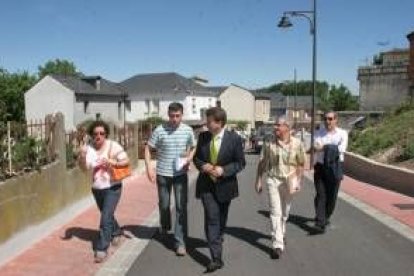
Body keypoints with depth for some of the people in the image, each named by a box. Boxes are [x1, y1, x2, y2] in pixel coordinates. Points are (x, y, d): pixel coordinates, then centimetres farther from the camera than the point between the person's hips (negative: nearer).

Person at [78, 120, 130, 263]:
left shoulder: (113, 146, -12)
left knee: (106, 217, -11)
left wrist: (113, 162, -27)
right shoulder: (89, 148, -4)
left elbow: (126, 161, -11)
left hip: (112, 187, -5)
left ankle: (101, 248, -4)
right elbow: (83, 167, -8)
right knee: (107, 215, 22)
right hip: (96, 188, 5)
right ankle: (116, 232, 48)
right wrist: (82, 156, -27)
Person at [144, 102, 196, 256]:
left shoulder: (188, 131, -3)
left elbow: (193, 147, 13)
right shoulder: (159, 130, -8)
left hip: (181, 174, 0)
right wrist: (149, 168, -11)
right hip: (163, 174, 0)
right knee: (163, 204, 16)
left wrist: (189, 158, -7)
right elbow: (148, 148, -1)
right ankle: (165, 226, 47)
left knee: (181, 207, -3)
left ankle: (180, 241, 4)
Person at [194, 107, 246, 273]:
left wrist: (224, 170, -21)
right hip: (206, 185, 0)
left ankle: (217, 239, 48)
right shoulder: (203, 137, -1)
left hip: (224, 185, 0)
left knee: (221, 218, 19)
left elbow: (240, 163, -6)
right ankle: (216, 258, -6)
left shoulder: (234, 138, -10)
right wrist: (202, 165, -13)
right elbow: (196, 157, 10)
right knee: (211, 218, -10)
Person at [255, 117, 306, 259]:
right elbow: (262, 163, 2)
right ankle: (277, 245, -5)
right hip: (273, 180, -1)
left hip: (289, 180, 1)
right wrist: (258, 180, 1)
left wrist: (298, 181, -5)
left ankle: (281, 235, 40)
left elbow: (300, 164, 1)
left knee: (285, 212, 16)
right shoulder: (269, 144, -3)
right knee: (275, 212, -6)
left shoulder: (297, 144, -4)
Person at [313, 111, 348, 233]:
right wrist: (332, 148, -18)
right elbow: (315, 147, -9)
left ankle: (325, 217, 30)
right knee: (321, 194, -8)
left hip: (335, 168, 0)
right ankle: (320, 223, -12)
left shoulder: (342, 133, 3)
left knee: (331, 195, 7)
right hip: (320, 167, 0)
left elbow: (341, 150, -11)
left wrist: (324, 147, -11)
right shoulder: (319, 133, 8)